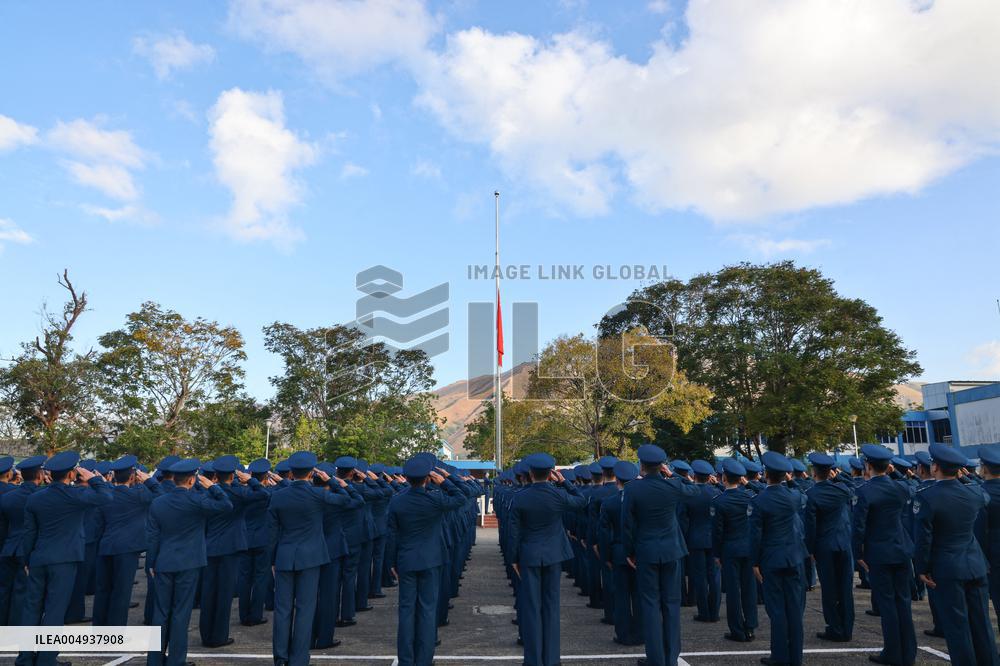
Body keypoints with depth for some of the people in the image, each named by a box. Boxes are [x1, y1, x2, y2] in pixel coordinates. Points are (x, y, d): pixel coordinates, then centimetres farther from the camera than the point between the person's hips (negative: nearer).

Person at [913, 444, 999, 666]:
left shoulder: (926, 497, -18)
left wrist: (922, 569, -4)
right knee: (981, 621, 14)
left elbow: (923, 538, -15)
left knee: (956, 624, 4)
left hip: (947, 569, -5)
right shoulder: (974, 492, -4)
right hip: (976, 565, 5)